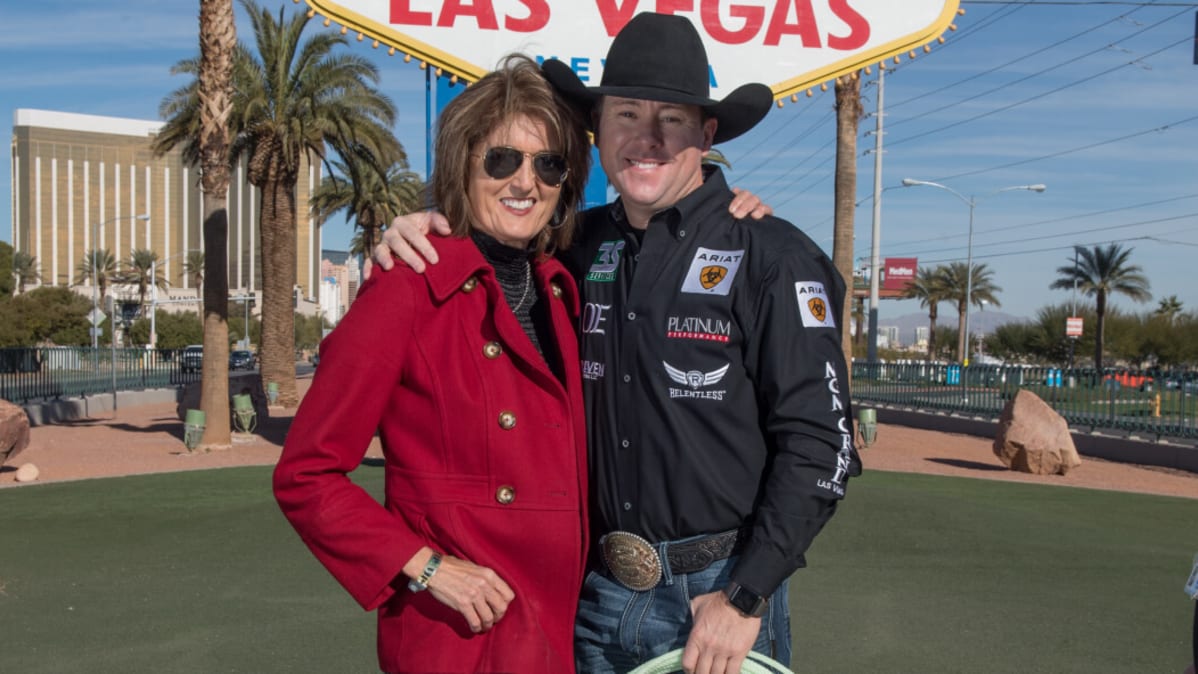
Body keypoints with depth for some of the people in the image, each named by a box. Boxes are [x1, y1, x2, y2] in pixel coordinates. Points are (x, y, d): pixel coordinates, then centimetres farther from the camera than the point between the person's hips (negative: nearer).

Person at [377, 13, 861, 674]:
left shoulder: (772, 259, -10)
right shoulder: (581, 248, 3)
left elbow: (818, 443, -11)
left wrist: (746, 598, -12)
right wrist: (414, 238, -2)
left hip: (717, 597, -4)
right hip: (592, 593, 4)